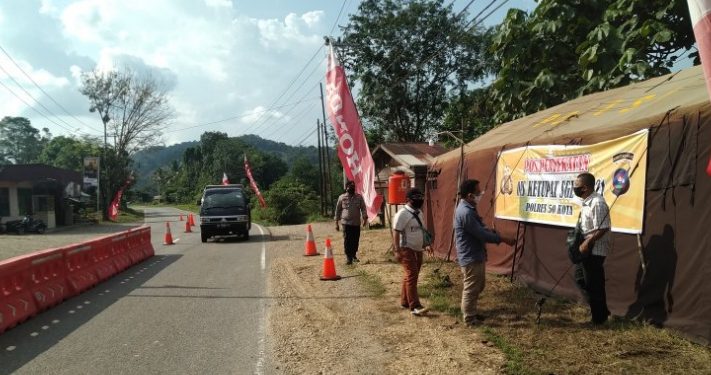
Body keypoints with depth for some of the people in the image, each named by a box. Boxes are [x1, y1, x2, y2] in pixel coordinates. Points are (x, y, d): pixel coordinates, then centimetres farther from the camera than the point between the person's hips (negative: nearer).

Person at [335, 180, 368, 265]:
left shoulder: (359, 197, 5)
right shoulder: (342, 197, 3)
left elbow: (363, 208, 2)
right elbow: (338, 210, 7)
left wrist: (365, 217, -15)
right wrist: (337, 223, 5)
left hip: (356, 223, 2)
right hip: (346, 222, -2)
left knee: (356, 240, 8)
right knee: (347, 241, -5)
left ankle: (354, 255, 28)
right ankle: (349, 258, 1)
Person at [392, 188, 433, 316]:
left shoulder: (419, 212, 12)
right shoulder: (402, 214, -15)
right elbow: (396, 233, -18)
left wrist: (426, 245, 19)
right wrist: (397, 251, -23)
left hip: (418, 250, 9)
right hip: (407, 250, -9)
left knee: (409, 276, 14)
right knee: (411, 276, -12)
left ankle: (404, 302, 23)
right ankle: (415, 306, -13)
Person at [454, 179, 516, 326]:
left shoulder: (469, 208, 9)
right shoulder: (465, 212, -25)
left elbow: (481, 229, 17)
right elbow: (481, 234, -24)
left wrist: (498, 235, 5)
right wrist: (503, 239, -16)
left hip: (476, 255, 10)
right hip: (470, 258, -10)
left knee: (478, 286, 21)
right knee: (471, 289, 3)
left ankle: (471, 313, 34)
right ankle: (469, 318, 17)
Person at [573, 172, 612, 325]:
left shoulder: (597, 203, -22)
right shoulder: (587, 202, 9)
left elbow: (602, 229, -25)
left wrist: (587, 243, -23)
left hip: (594, 250, -10)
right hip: (586, 249, 10)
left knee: (593, 284, 2)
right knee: (581, 279, 19)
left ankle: (599, 317, 18)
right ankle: (600, 310, 31)